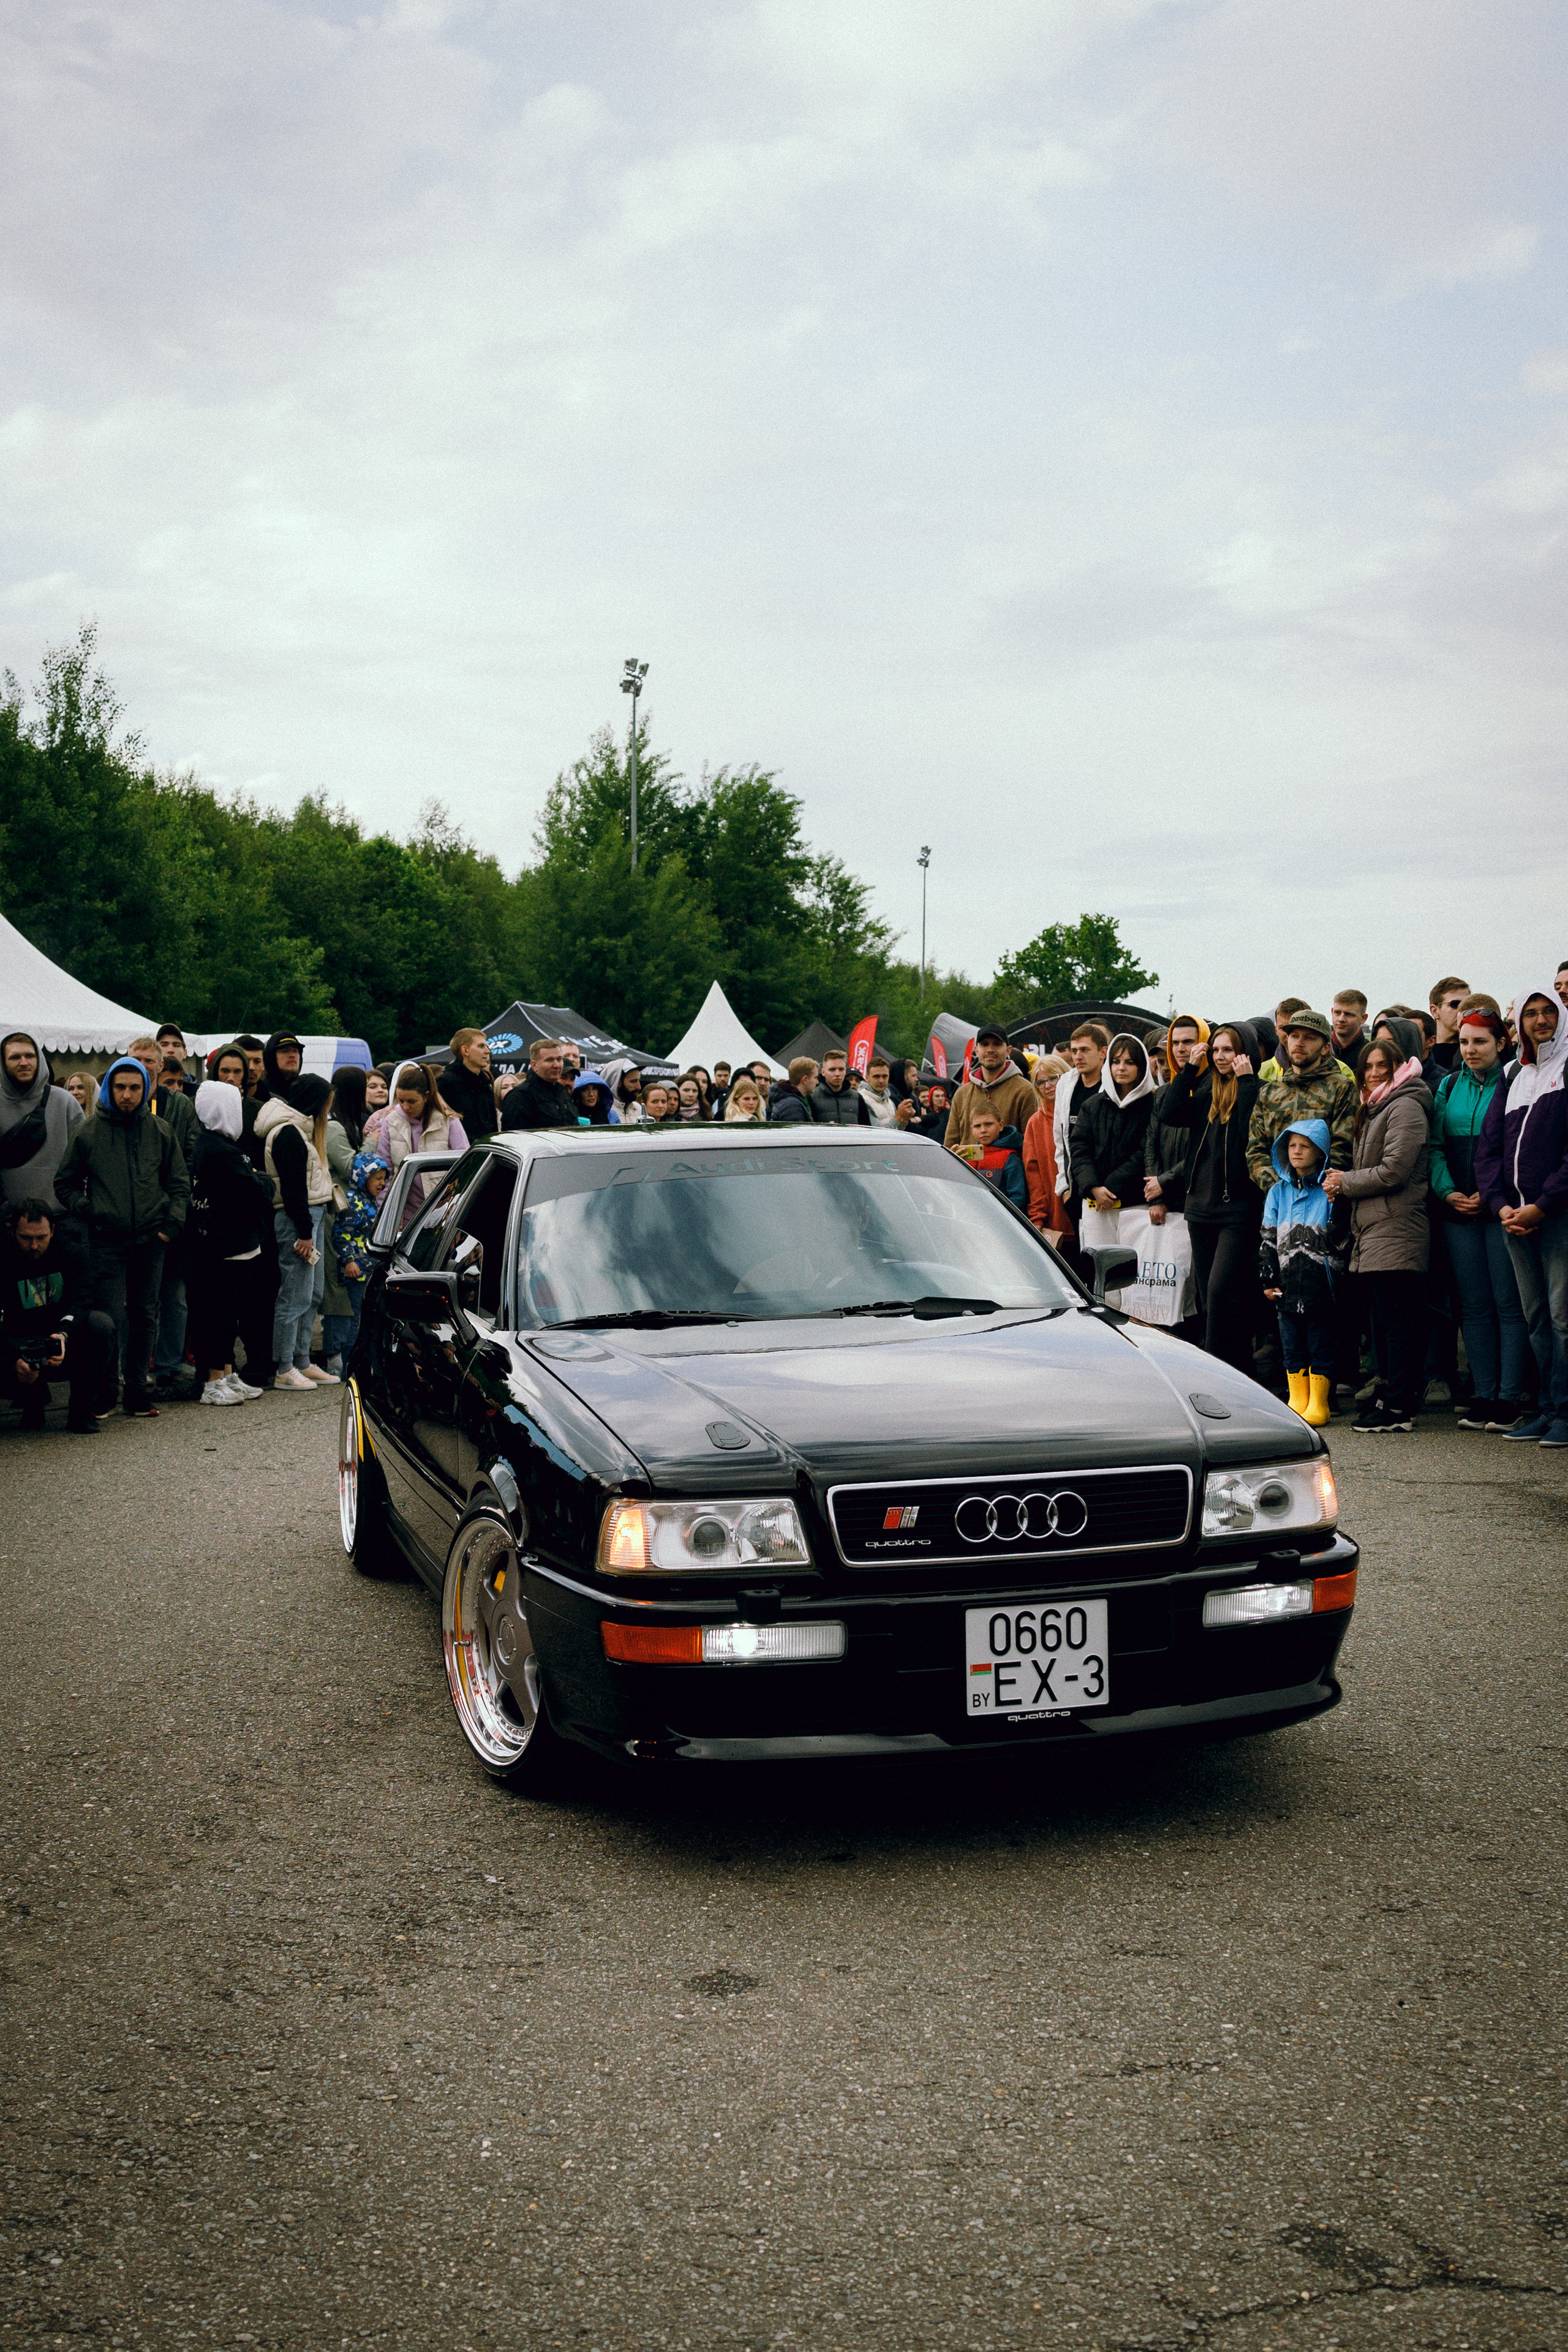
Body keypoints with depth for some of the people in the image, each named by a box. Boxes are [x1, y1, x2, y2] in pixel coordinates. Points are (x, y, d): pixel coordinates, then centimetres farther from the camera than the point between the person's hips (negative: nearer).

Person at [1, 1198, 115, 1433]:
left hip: (66, 1342, 1)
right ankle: (34, 1398, 7)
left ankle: (82, 1411, -15)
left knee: (100, 1323, -30)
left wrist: (64, 1333, -41)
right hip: (22, 1349, -1)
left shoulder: (68, 1253, -7)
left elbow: (78, 1299, -18)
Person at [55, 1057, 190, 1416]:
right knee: (110, 1319, -6)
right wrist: (89, 1212, -2)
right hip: (107, 1242, -2)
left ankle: (137, 1388, 17)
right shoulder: (88, 1133, 1)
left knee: (145, 1318, 8)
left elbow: (179, 1183, 13)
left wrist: (172, 1223, 2)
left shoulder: (161, 1131, 7)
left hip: (151, 1240, 3)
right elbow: (65, 1184, 9)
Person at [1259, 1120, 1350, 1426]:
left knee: (1321, 1343, 3)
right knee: (1292, 1345, 9)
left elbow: (1341, 1240, -6)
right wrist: (1267, 1279, 5)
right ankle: (1297, 1401, 18)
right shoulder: (1279, 1191, 11)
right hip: (1288, 1285, 4)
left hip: (1321, 1284, -4)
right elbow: (1268, 1239, 11)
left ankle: (1319, 1403, 10)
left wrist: (1338, 1206, -20)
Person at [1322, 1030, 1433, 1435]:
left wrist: (1346, 1182, -5)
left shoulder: (1405, 1107, -9)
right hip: (1373, 1231, 10)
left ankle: (1398, 1409, -7)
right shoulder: (1376, 1108, 23)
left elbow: (1393, 1171, -16)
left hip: (1395, 1233, -10)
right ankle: (1394, 1397, 18)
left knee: (1396, 1321, -8)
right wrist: (1343, 1184, 6)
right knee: (1384, 1320, 12)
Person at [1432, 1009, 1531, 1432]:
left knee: (1509, 1304, -3)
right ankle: (1483, 1396, 12)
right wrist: (1447, 1191, -4)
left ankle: (1510, 1399, 1)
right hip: (1459, 1209, 5)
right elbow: (1435, 1144, 11)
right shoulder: (1449, 1086, 13)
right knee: (1474, 1305, 7)